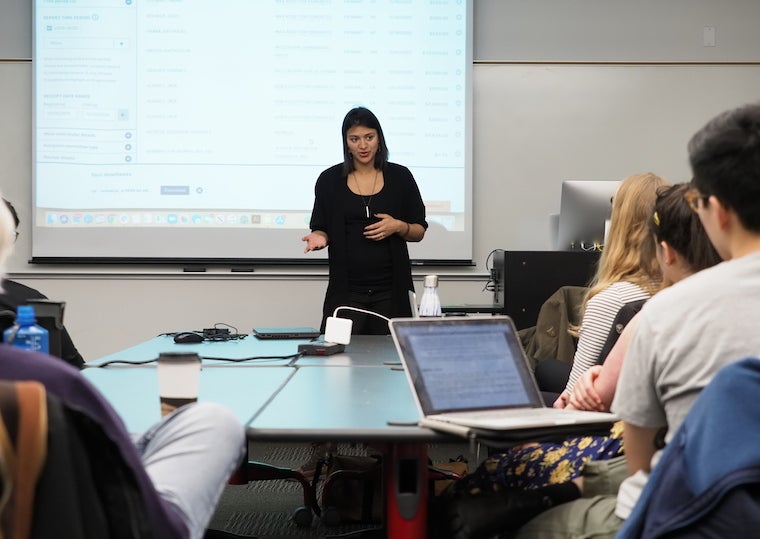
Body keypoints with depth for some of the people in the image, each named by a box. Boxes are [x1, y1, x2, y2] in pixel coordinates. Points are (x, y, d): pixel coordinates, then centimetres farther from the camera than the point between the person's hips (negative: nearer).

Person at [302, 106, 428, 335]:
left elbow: (419, 231, 7)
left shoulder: (400, 177, 3)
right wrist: (319, 238, -14)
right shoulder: (330, 180, 2)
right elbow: (321, 229, 8)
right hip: (346, 290, 0)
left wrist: (398, 226, -12)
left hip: (390, 290, 1)